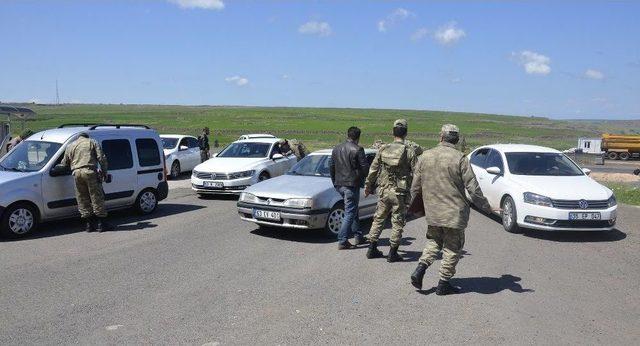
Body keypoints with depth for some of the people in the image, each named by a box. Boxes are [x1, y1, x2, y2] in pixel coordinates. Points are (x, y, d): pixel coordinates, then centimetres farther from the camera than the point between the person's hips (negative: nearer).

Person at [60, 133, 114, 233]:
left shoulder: (70, 146, 23)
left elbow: (64, 164, 21)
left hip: (76, 173, 3)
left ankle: (88, 224, 12)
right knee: (97, 198, 1)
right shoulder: (92, 142, 14)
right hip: (90, 172, -3)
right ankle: (101, 223, 1)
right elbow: (102, 158, 3)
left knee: (82, 200, 10)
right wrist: (104, 172, 8)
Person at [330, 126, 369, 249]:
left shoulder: (336, 149, 9)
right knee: (350, 213, -1)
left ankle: (359, 236, 27)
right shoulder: (358, 150, -11)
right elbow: (365, 168, -12)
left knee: (353, 210, 20)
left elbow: (331, 168, 15)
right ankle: (342, 241, -3)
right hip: (352, 184, -7)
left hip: (339, 185, 7)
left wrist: (335, 182, 24)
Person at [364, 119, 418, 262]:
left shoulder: (383, 149, 0)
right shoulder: (410, 151, -8)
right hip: (400, 193, -3)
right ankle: (393, 253, 10)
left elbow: (373, 170, 5)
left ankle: (372, 249, 20)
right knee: (397, 223, 6)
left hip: (383, 191, 3)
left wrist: (368, 186, 16)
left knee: (378, 219, 15)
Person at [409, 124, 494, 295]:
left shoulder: (425, 156, 1)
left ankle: (420, 269, 5)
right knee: (452, 248, 10)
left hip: (432, 212, 4)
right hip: (454, 213, -4)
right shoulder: (459, 158, -11)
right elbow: (473, 188, -11)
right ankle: (443, 284, 16)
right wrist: (485, 206, 4)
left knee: (433, 241, 22)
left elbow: (415, 186, 5)